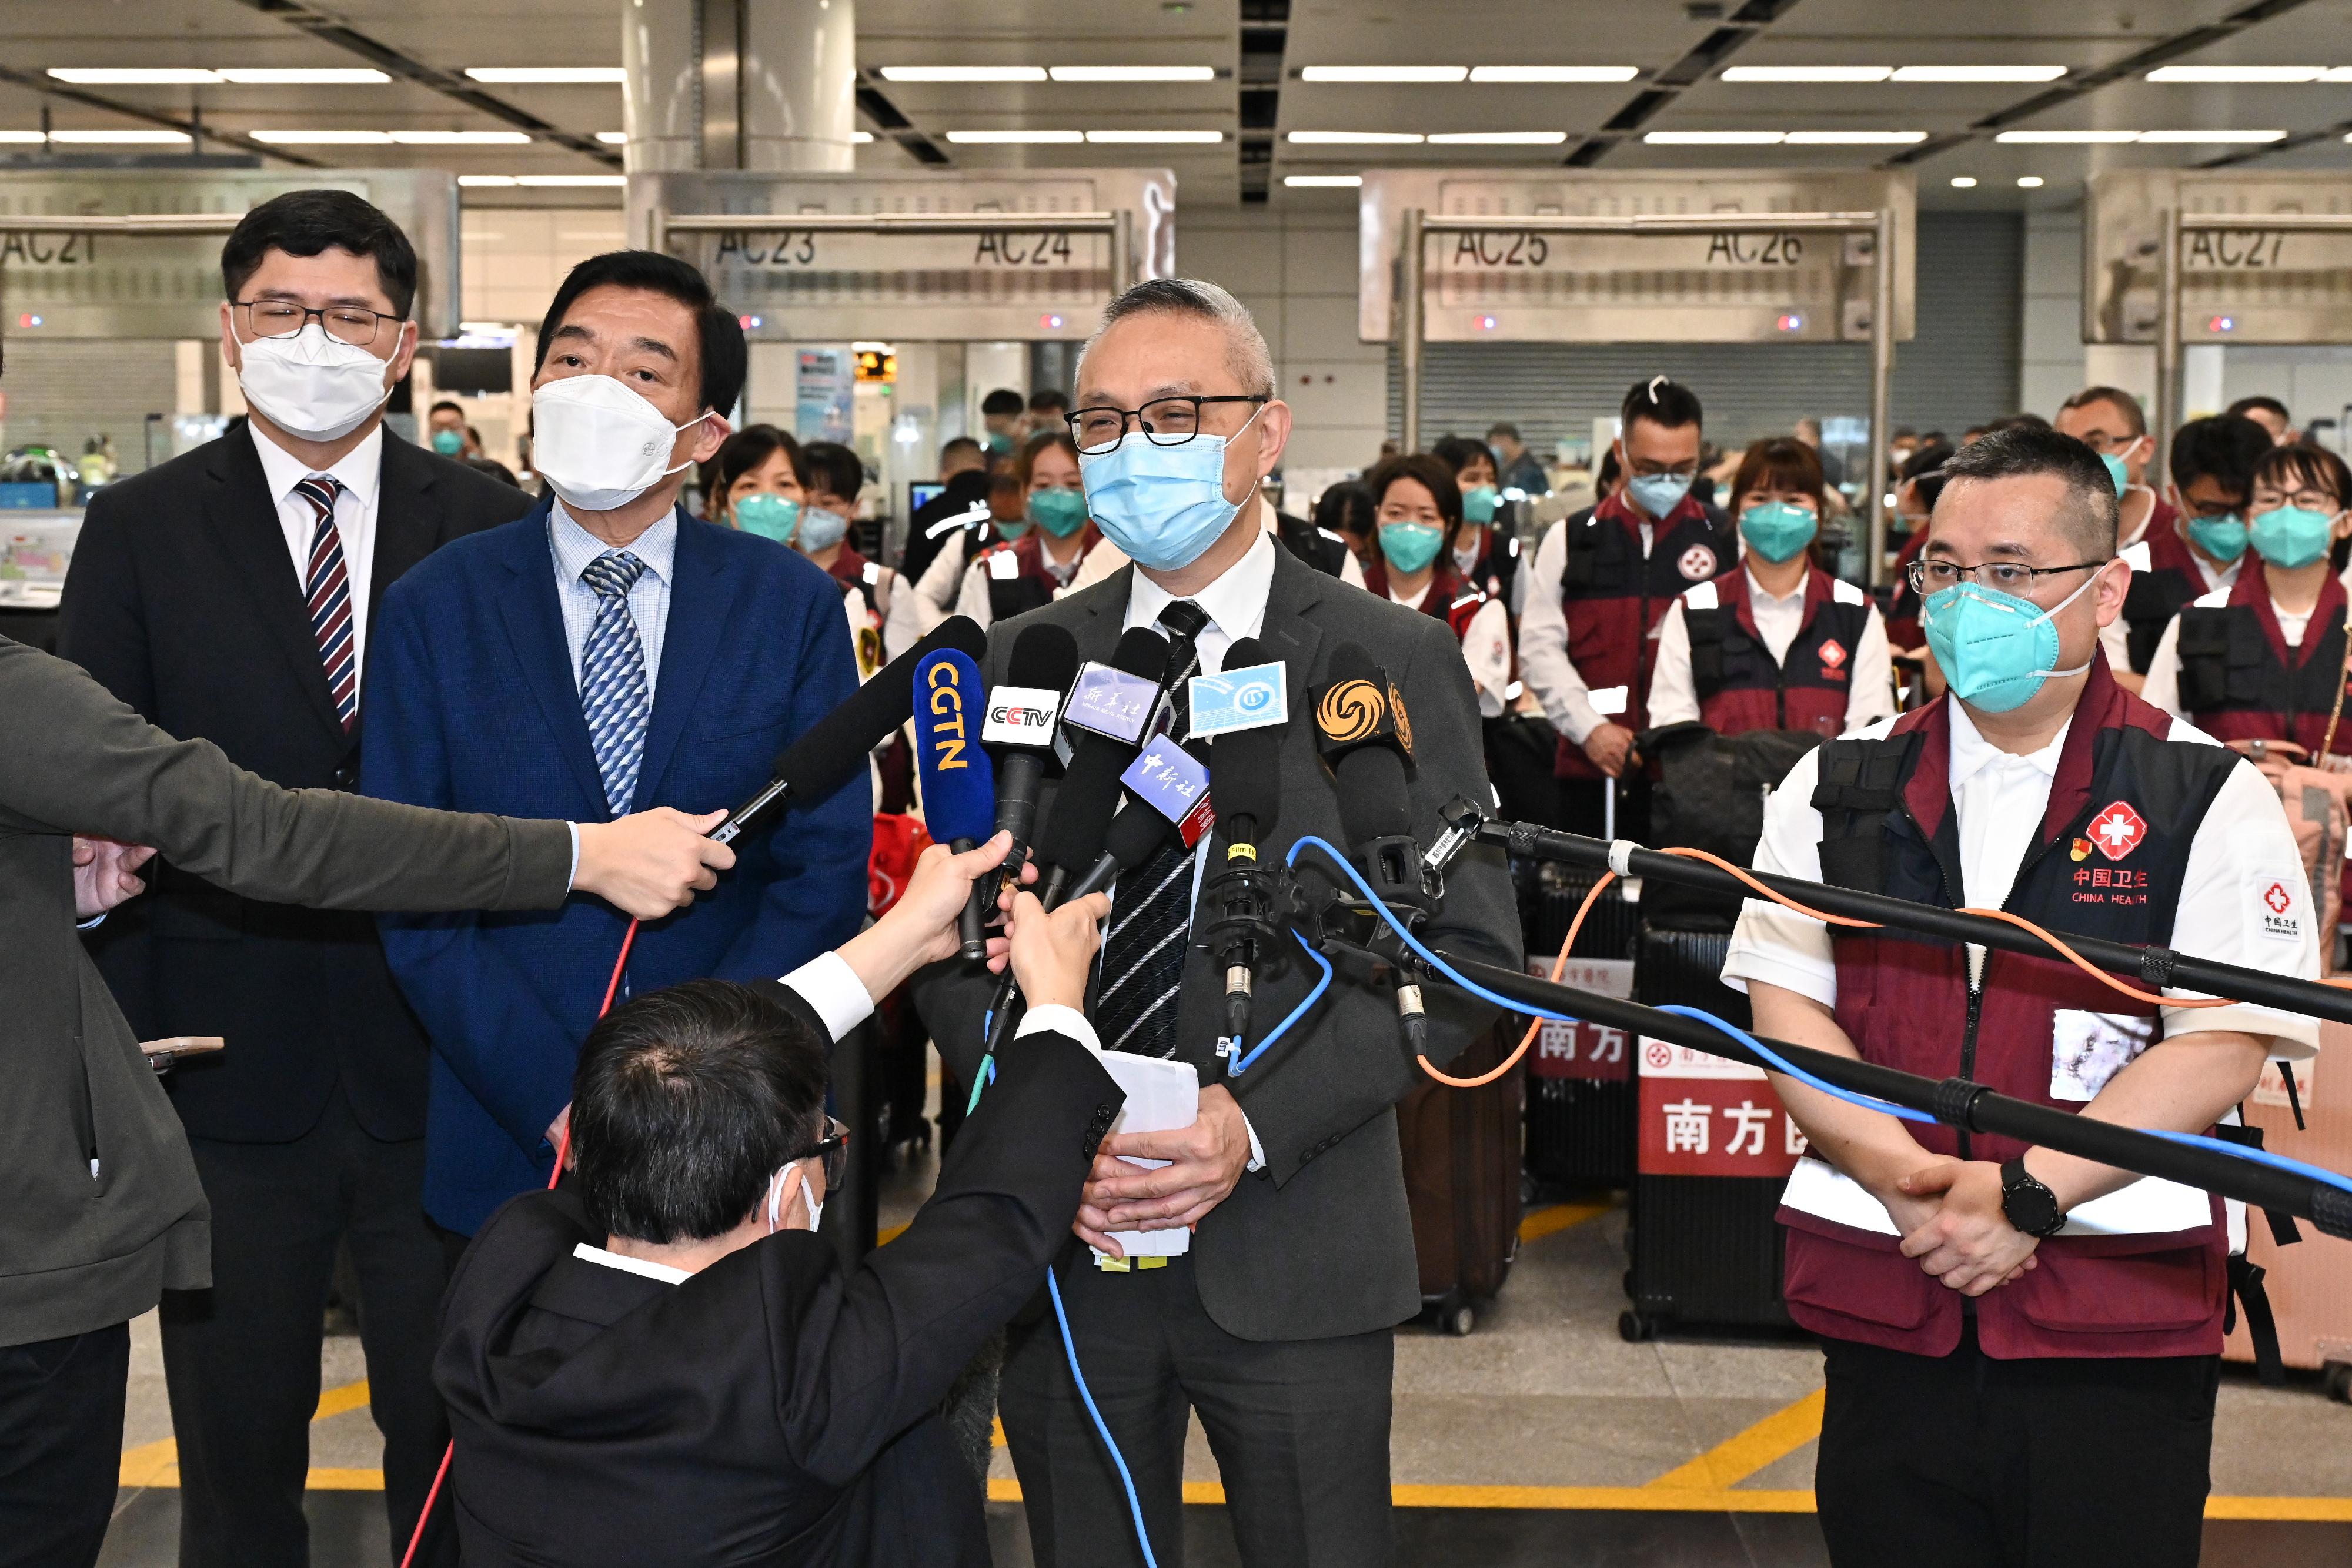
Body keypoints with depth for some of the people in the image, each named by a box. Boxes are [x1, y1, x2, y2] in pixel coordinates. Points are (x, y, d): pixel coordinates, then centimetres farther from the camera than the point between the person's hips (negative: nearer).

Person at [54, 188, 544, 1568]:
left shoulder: (492, 529, 2)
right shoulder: (139, 532, 2)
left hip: (438, 1063, 0)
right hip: (232, 1070, 0)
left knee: (454, 1441, 11)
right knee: (238, 1452, 13)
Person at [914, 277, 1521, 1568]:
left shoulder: (1392, 662, -1)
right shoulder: (1020, 664, 7)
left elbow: (1467, 946, -6)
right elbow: (954, 945, 7)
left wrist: (1258, 1121, -17)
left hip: (1294, 1252, -2)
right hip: (1064, 1244, 3)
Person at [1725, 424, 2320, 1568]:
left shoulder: (2208, 799, 0)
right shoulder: (1839, 789, 10)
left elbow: (2223, 1046, -8)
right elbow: (1783, 1007, 3)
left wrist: (2023, 1195, -17)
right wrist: (1901, 1173, -13)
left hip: (2119, 1322, -2)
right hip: (1885, 1304, 3)